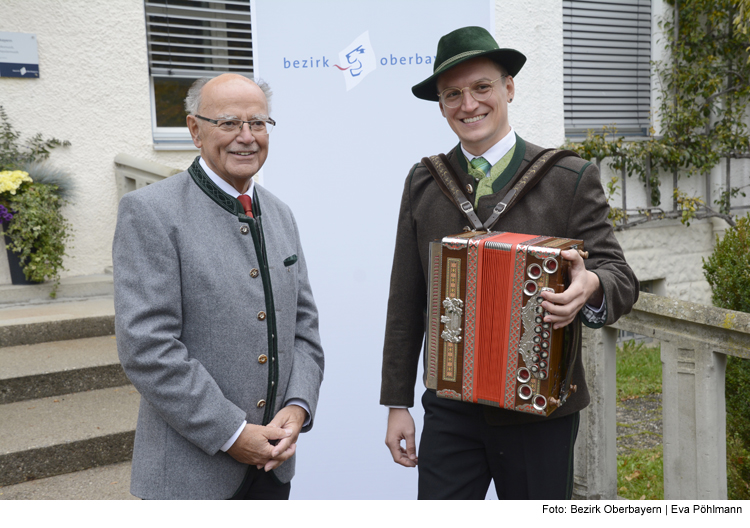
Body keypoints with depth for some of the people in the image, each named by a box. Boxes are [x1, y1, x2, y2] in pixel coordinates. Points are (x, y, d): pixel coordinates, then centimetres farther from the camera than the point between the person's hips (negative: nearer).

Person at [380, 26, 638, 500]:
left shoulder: (572, 179, -4)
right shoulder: (423, 183, 3)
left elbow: (622, 279, -4)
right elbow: (405, 302, 6)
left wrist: (590, 286, -29)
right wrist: (398, 403, 6)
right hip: (449, 411, 2)